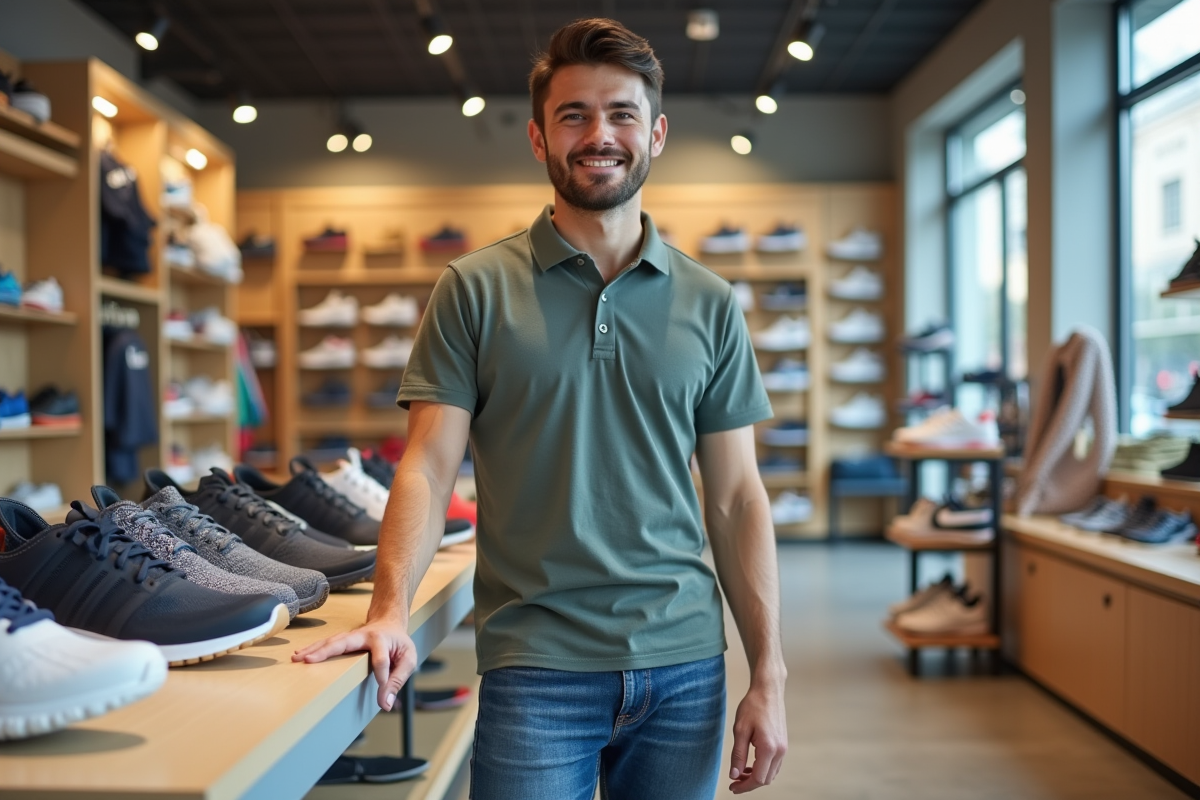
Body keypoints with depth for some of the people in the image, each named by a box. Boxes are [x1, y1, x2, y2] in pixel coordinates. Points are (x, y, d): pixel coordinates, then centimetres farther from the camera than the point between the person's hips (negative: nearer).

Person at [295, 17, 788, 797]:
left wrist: (769, 676, 1)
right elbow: (429, 467, -5)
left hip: (685, 665, 3)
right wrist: (392, 608, -22)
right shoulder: (476, 289, 0)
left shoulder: (711, 304, 5)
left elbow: (736, 498, 5)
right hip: (535, 666, -2)